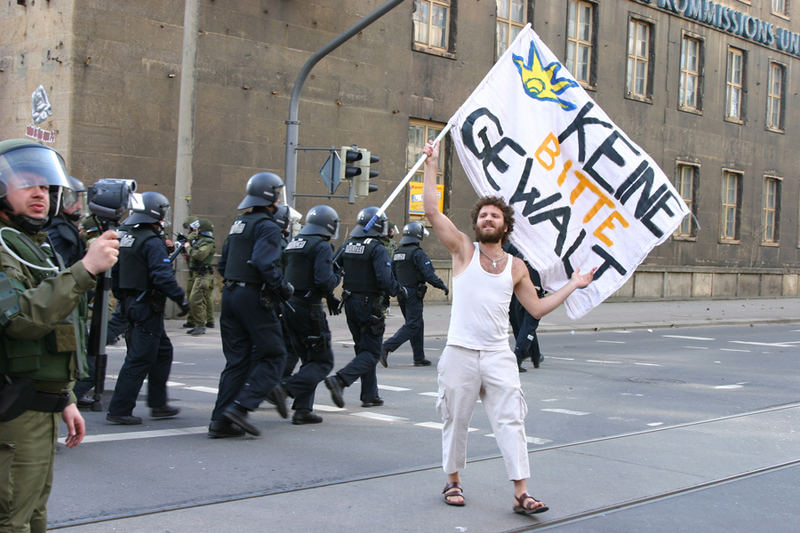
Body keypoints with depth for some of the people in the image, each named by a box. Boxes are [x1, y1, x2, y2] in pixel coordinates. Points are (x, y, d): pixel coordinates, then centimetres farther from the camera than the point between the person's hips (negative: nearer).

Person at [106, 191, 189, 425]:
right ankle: (119, 410, -3)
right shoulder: (152, 242, -15)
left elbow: (115, 274, 17)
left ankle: (158, 404, 22)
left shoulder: (125, 239, 13)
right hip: (148, 307, -10)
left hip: (131, 305, 10)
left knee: (163, 351, 18)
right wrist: (181, 298, -19)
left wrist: (123, 300, 25)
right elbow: (162, 276, -25)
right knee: (139, 359, -5)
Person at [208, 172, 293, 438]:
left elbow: (223, 263, 20)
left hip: (230, 294, 9)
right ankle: (241, 406, -11)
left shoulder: (239, 224, 17)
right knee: (272, 355, 1)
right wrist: (282, 287, -12)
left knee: (237, 359, 11)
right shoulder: (268, 227, -10)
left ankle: (221, 420, 9)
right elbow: (264, 263, -23)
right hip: (253, 297, -8)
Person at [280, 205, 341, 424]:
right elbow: (324, 281, -23)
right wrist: (337, 277, 1)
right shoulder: (322, 246, -11)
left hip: (288, 306, 8)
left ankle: (303, 409, 11)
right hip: (308, 308, -8)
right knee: (323, 361, 1)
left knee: (309, 359, 17)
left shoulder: (293, 243, 14)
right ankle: (288, 387, -20)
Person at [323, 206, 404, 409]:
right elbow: (385, 279, -20)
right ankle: (340, 380, -20)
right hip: (370, 305, -7)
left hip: (350, 303, 7)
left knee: (363, 349, 16)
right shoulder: (377, 249, -13)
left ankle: (370, 395, 17)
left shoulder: (347, 246, 8)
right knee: (371, 353, -2)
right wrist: (400, 290, -4)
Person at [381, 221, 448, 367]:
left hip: (401, 294, 8)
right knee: (412, 325, -5)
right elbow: (429, 274, -18)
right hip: (413, 294, -8)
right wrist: (443, 286, -7)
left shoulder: (397, 253, 11)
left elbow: (391, 274, 13)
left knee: (417, 324, 15)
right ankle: (386, 347, -17)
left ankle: (419, 358, 17)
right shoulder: (418, 253, -14)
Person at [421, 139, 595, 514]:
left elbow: (537, 308, 17)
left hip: (498, 356, 2)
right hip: (460, 353, -2)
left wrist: (572, 285, 15)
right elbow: (431, 210, -7)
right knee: (455, 420, 7)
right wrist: (431, 165, -7)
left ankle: (521, 493, -5)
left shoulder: (516, 267, 10)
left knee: (510, 421, -5)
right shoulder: (463, 251, 2)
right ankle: (453, 482, 26)